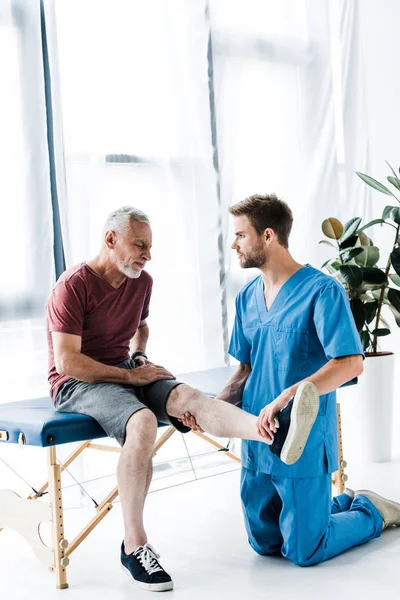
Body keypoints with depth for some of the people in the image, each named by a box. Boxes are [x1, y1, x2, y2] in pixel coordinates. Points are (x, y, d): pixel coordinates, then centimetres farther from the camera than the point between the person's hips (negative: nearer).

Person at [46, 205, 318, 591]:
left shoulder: (141, 281, 9)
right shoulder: (73, 285, -13)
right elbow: (67, 362, -19)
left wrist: (138, 357, 9)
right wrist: (130, 375, -17)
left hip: (125, 372, 6)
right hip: (78, 383, -6)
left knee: (186, 396, -27)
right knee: (142, 421, -36)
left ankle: (275, 435, -54)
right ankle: (134, 546, -30)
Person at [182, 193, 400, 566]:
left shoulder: (322, 291, -15)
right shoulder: (247, 297, 7)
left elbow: (350, 364, -23)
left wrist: (285, 398, -31)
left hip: (304, 442, -7)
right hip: (257, 439, 7)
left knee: (303, 553, 2)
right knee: (265, 543, 18)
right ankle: (346, 502, 37)